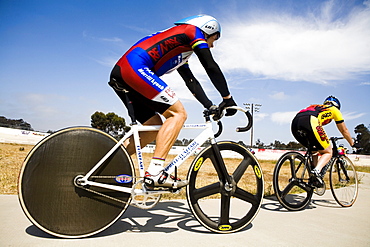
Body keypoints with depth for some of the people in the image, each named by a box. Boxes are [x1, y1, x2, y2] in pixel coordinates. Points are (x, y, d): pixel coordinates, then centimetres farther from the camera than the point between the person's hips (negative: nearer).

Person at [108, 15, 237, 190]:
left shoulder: (180, 49, 32)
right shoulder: (194, 32, 7)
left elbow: (191, 81, 26)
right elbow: (211, 67, -2)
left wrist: (210, 106, 19)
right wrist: (228, 98, 4)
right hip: (135, 68, -10)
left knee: (155, 127, 11)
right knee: (178, 113, -9)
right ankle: (154, 173, -17)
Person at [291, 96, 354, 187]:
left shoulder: (315, 107, 42)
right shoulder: (334, 109, 29)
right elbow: (344, 130, 35)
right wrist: (352, 144, 50)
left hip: (295, 123, 6)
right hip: (310, 122, -6)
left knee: (315, 150, 25)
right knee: (328, 152, 9)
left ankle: (314, 178, 14)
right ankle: (317, 170, -18)